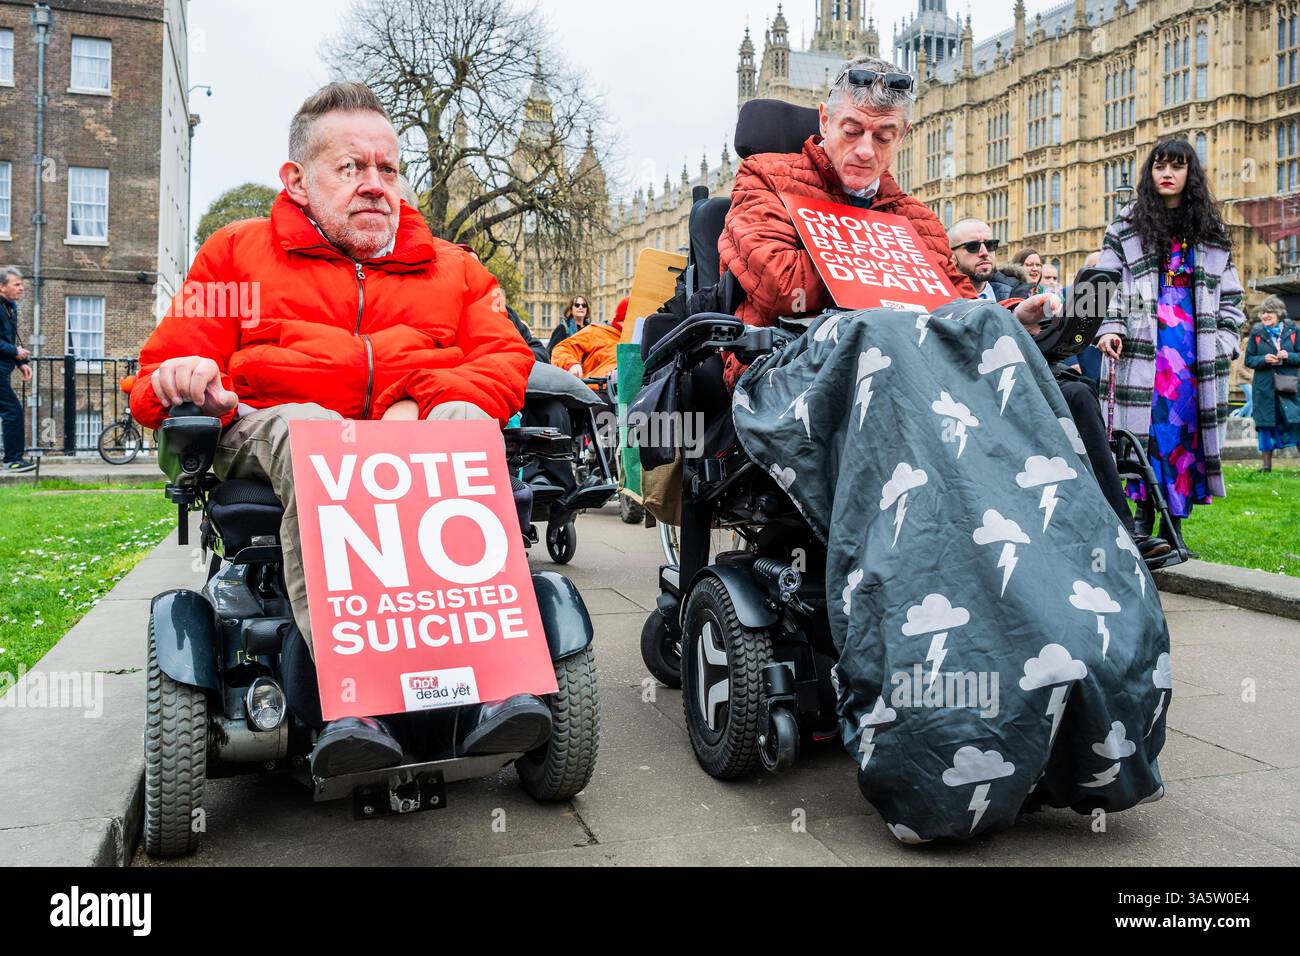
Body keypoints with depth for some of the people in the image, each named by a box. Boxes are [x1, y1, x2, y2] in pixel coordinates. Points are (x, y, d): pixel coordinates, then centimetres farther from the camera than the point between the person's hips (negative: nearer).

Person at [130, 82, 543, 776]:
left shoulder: (452, 269, 23)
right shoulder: (236, 252, 21)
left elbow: (507, 362, 6)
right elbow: (157, 384, 16)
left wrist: (418, 405, -14)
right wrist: (183, 382, -12)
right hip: (271, 446, -1)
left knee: (464, 420, -32)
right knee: (308, 429, -36)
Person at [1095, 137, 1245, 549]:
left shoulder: (1212, 232, 16)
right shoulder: (1126, 226, 9)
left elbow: (1230, 294, 17)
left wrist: (1225, 341, 5)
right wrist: (1109, 328, -11)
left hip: (1195, 347, 2)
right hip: (1143, 344, -2)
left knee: (1186, 426, 0)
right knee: (1145, 425, -8)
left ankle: (1174, 522, 5)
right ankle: (1145, 509, 0)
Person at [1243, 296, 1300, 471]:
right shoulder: (1256, 333, 4)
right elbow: (1248, 360, 4)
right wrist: (1264, 359, -14)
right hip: (1265, 386, 0)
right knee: (1266, 423, 3)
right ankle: (1267, 463, 11)